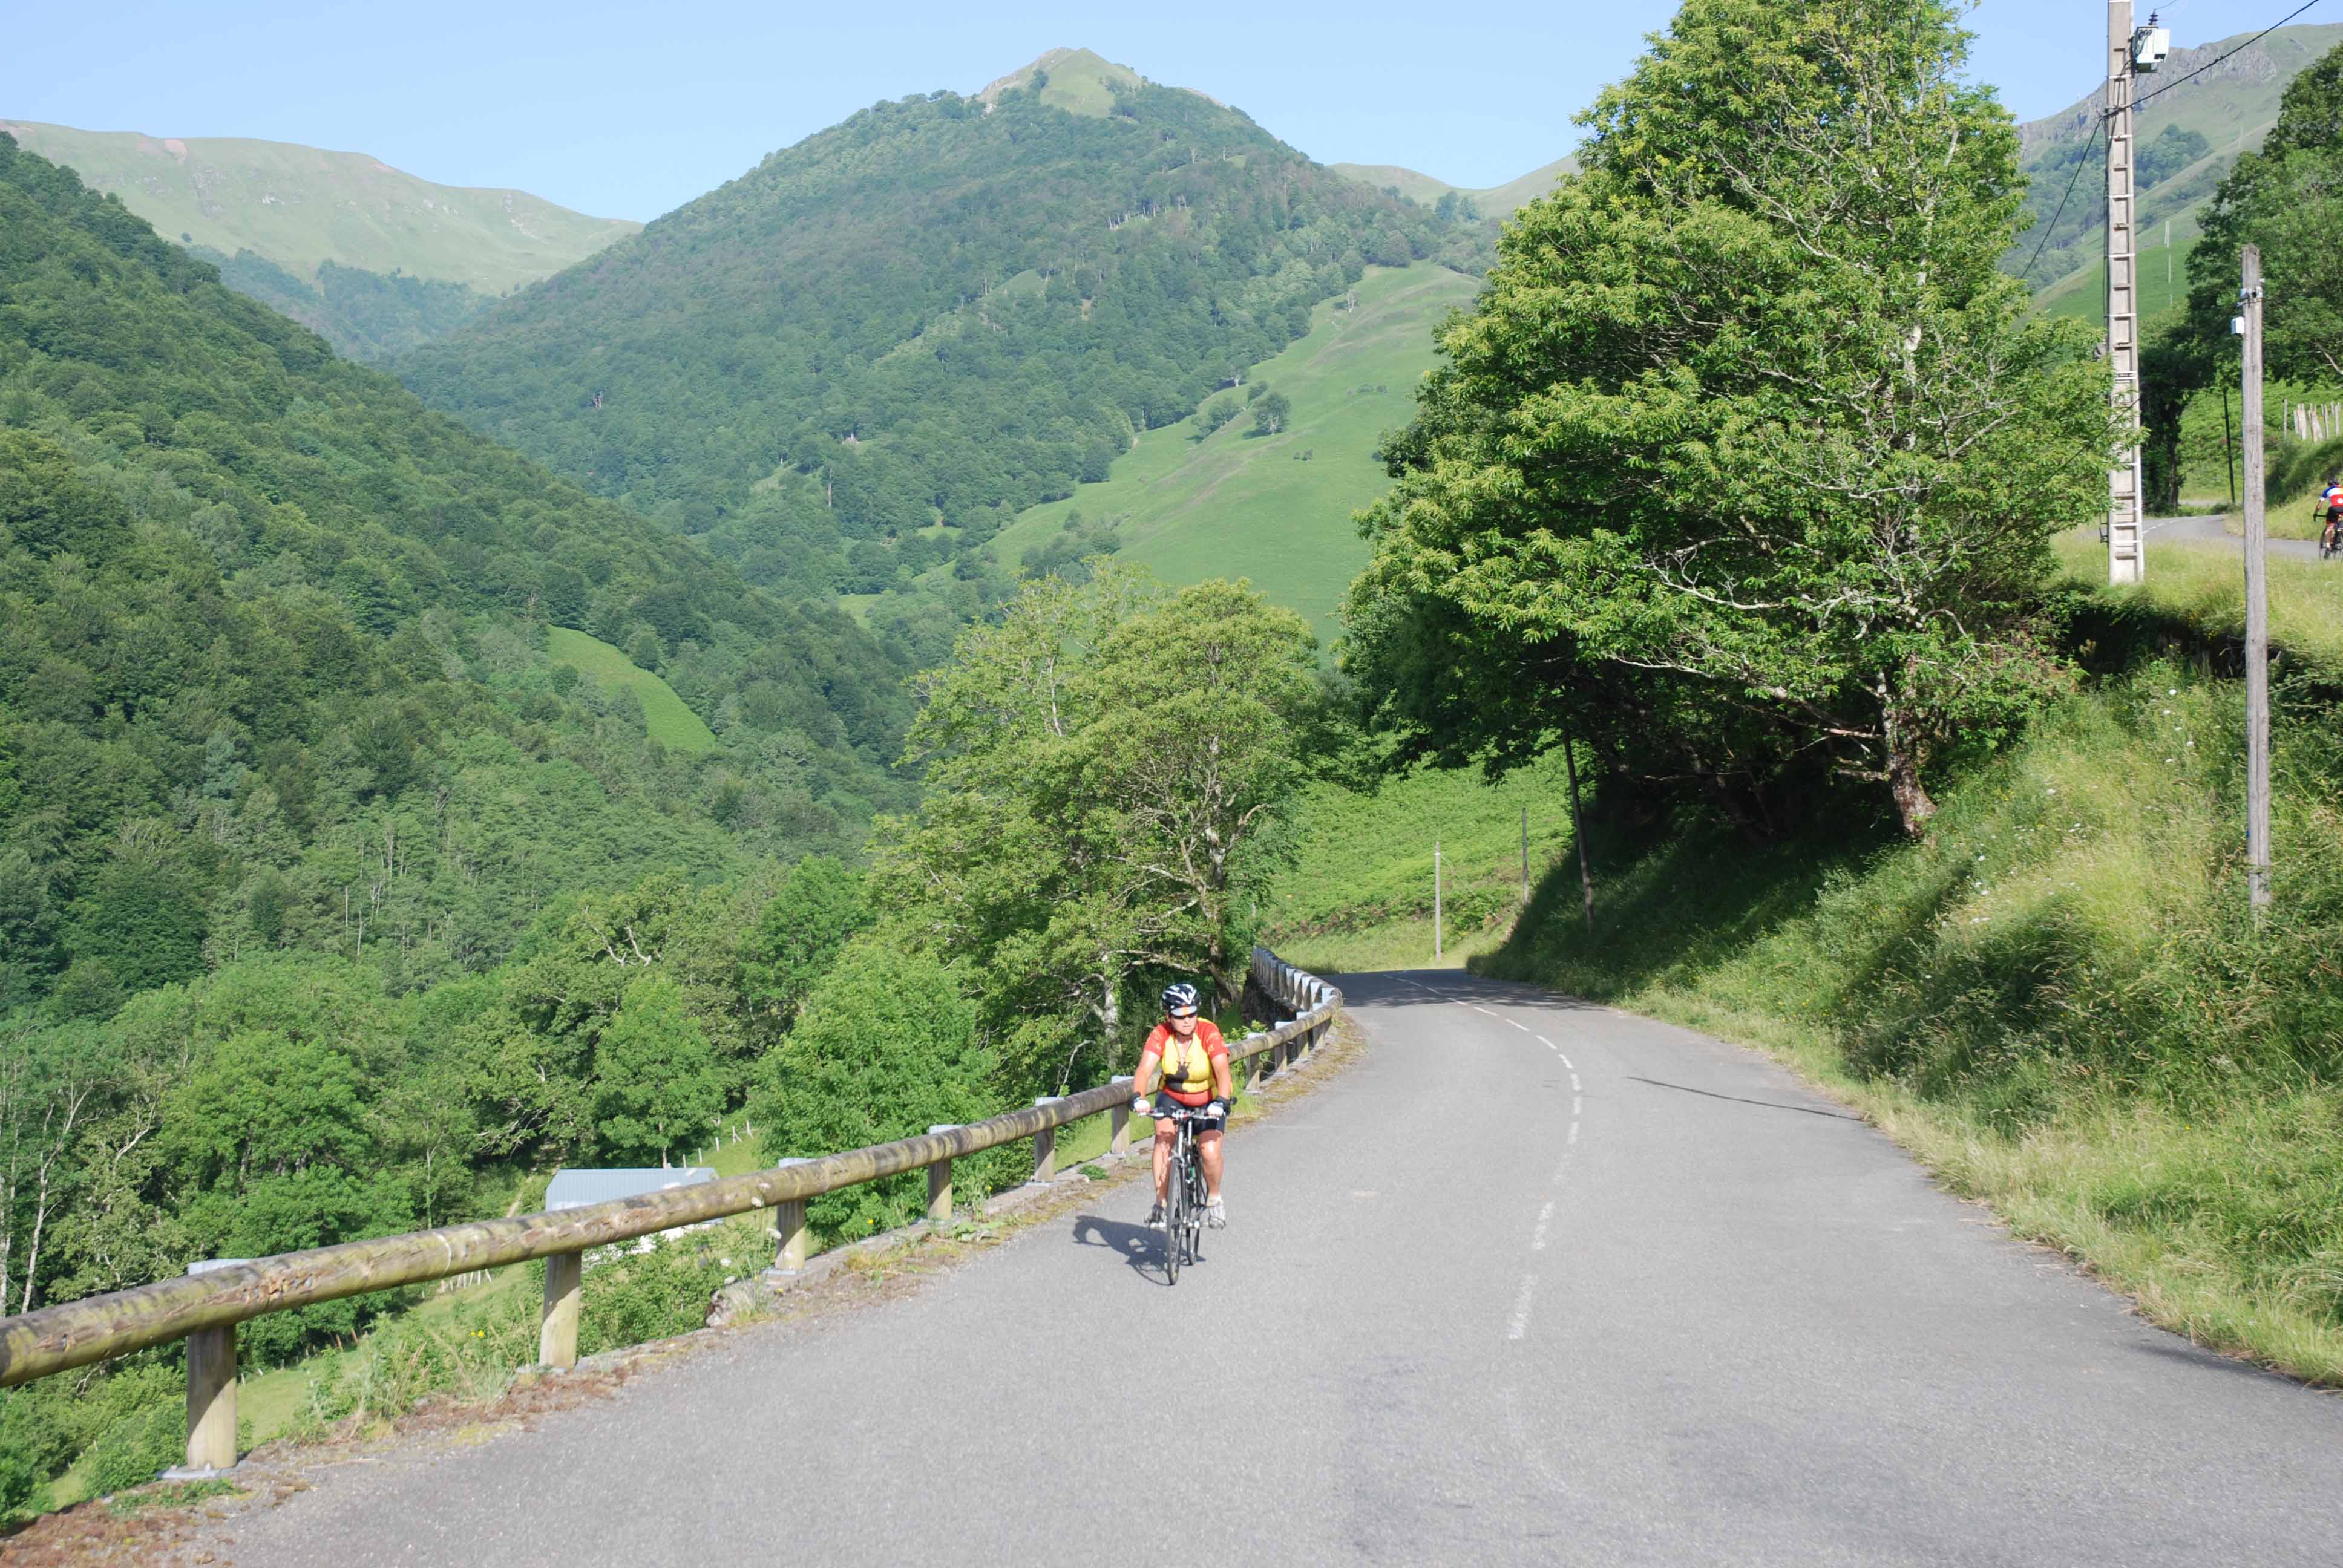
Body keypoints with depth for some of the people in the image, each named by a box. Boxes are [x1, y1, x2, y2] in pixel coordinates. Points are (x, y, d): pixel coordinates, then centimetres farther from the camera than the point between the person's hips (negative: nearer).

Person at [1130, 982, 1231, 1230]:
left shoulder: (1208, 1031, -23)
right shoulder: (1160, 1034, -18)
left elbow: (1222, 1069, -34)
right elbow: (1145, 1069, -29)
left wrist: (1221, 1102, -50)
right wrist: (1138, 1097, -48)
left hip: (1208, 1102, -1)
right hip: (1172, 1098, 1)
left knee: (1210, 1153, -20)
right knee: (1163, 1139, -26)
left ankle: (1214, 1198, 9)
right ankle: (1161, 1204, -17)